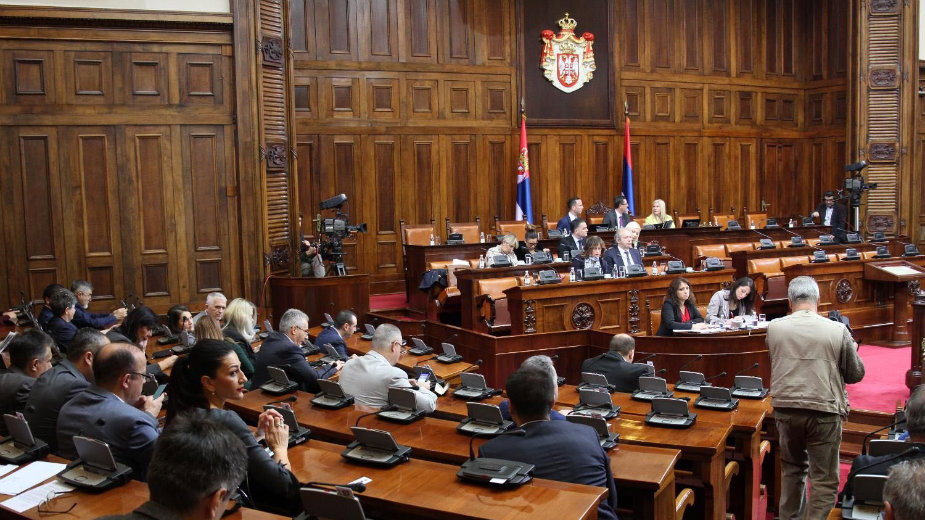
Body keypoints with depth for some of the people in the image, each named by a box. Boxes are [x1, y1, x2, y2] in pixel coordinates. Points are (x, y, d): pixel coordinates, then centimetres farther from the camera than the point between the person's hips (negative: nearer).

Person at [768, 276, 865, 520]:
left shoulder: (774, 328, 0)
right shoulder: (838, 330, -6)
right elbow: (856, 374, 5)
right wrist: (852, 348, 23)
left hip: (785, 408, 3)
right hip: (824, 412, -3)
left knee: (792, 468, 23)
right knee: (825, 480, 6)